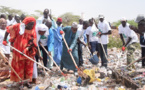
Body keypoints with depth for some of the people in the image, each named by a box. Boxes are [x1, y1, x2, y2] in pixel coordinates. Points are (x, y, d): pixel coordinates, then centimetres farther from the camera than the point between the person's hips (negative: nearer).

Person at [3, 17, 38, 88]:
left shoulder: (33, 31, -4)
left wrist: (27, 49, -24)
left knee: (28, 66, 6)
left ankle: (27, 81, 18)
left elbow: (33, 43, -10)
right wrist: (4, 40, -1)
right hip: (18, 51, -1)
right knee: (19, 66, 7)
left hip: (28, 52, 1)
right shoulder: (18, 27, -7)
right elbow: (8, 30, 3)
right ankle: (19, 81, 18)